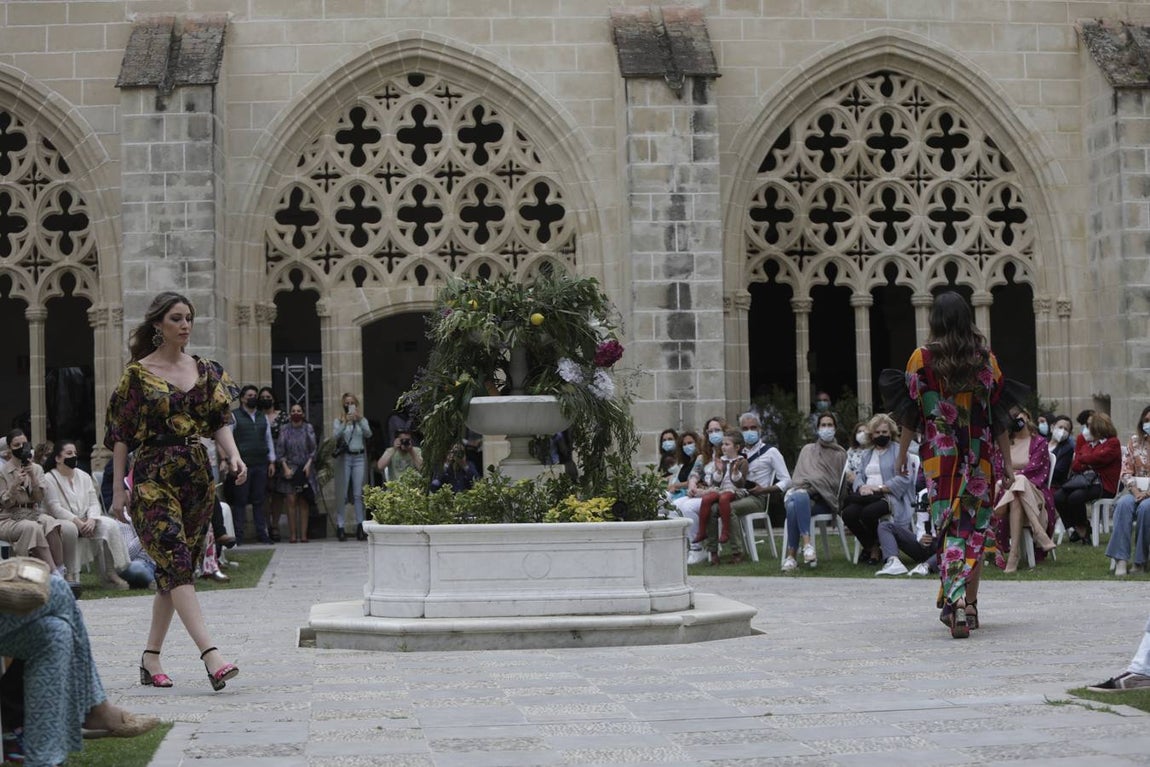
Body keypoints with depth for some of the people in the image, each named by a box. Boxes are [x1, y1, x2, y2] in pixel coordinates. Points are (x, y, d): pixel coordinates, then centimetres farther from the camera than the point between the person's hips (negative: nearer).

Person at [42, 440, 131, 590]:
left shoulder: (84, 476, 16)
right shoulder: (49, 479, -2)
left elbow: (94, 503, 8)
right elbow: (55, 508, -13)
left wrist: (91, 519, -14)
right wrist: (77, 522, -23)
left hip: (87, 520, 5)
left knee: (110, 525, -23)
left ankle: (111, 572, -22)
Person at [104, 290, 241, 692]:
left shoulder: (205, 370, 11)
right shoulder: (138, 373, -1)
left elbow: (220, 421, 6)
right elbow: (121, 434, -1)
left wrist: (233, 455, -13)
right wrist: (118, 488, -4)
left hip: (196, 478, 5)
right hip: (153, 478, -5)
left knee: (172, 569, 8)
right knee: (177, 561, -17)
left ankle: (151, 657, 17)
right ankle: (210, 655, -27)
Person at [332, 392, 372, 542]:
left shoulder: (362, 420, 13)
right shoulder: (339, 421, 8)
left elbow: (368, 434, -5)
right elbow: (335, 436, -8)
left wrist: (359, 420, -18)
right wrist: (344, 423, -20)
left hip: (359, 458, 1)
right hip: (344, 457, -1)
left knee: (358, 493, -1)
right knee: (342, 493, -4)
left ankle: (360, 525, 1)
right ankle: (340, 526, -2)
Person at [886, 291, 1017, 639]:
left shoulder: (922, 358, -4)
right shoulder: (986, 358, 1)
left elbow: (911, 413, -1)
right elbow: (998, 417, 4)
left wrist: (902, 455, 10)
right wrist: (1007, 463, 10)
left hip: (939, 456, -2)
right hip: (979, 457, 2)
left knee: (950, 526, -1)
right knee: (975, 526, 10)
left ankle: (955, 600, -17)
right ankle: (969, 606, 14)